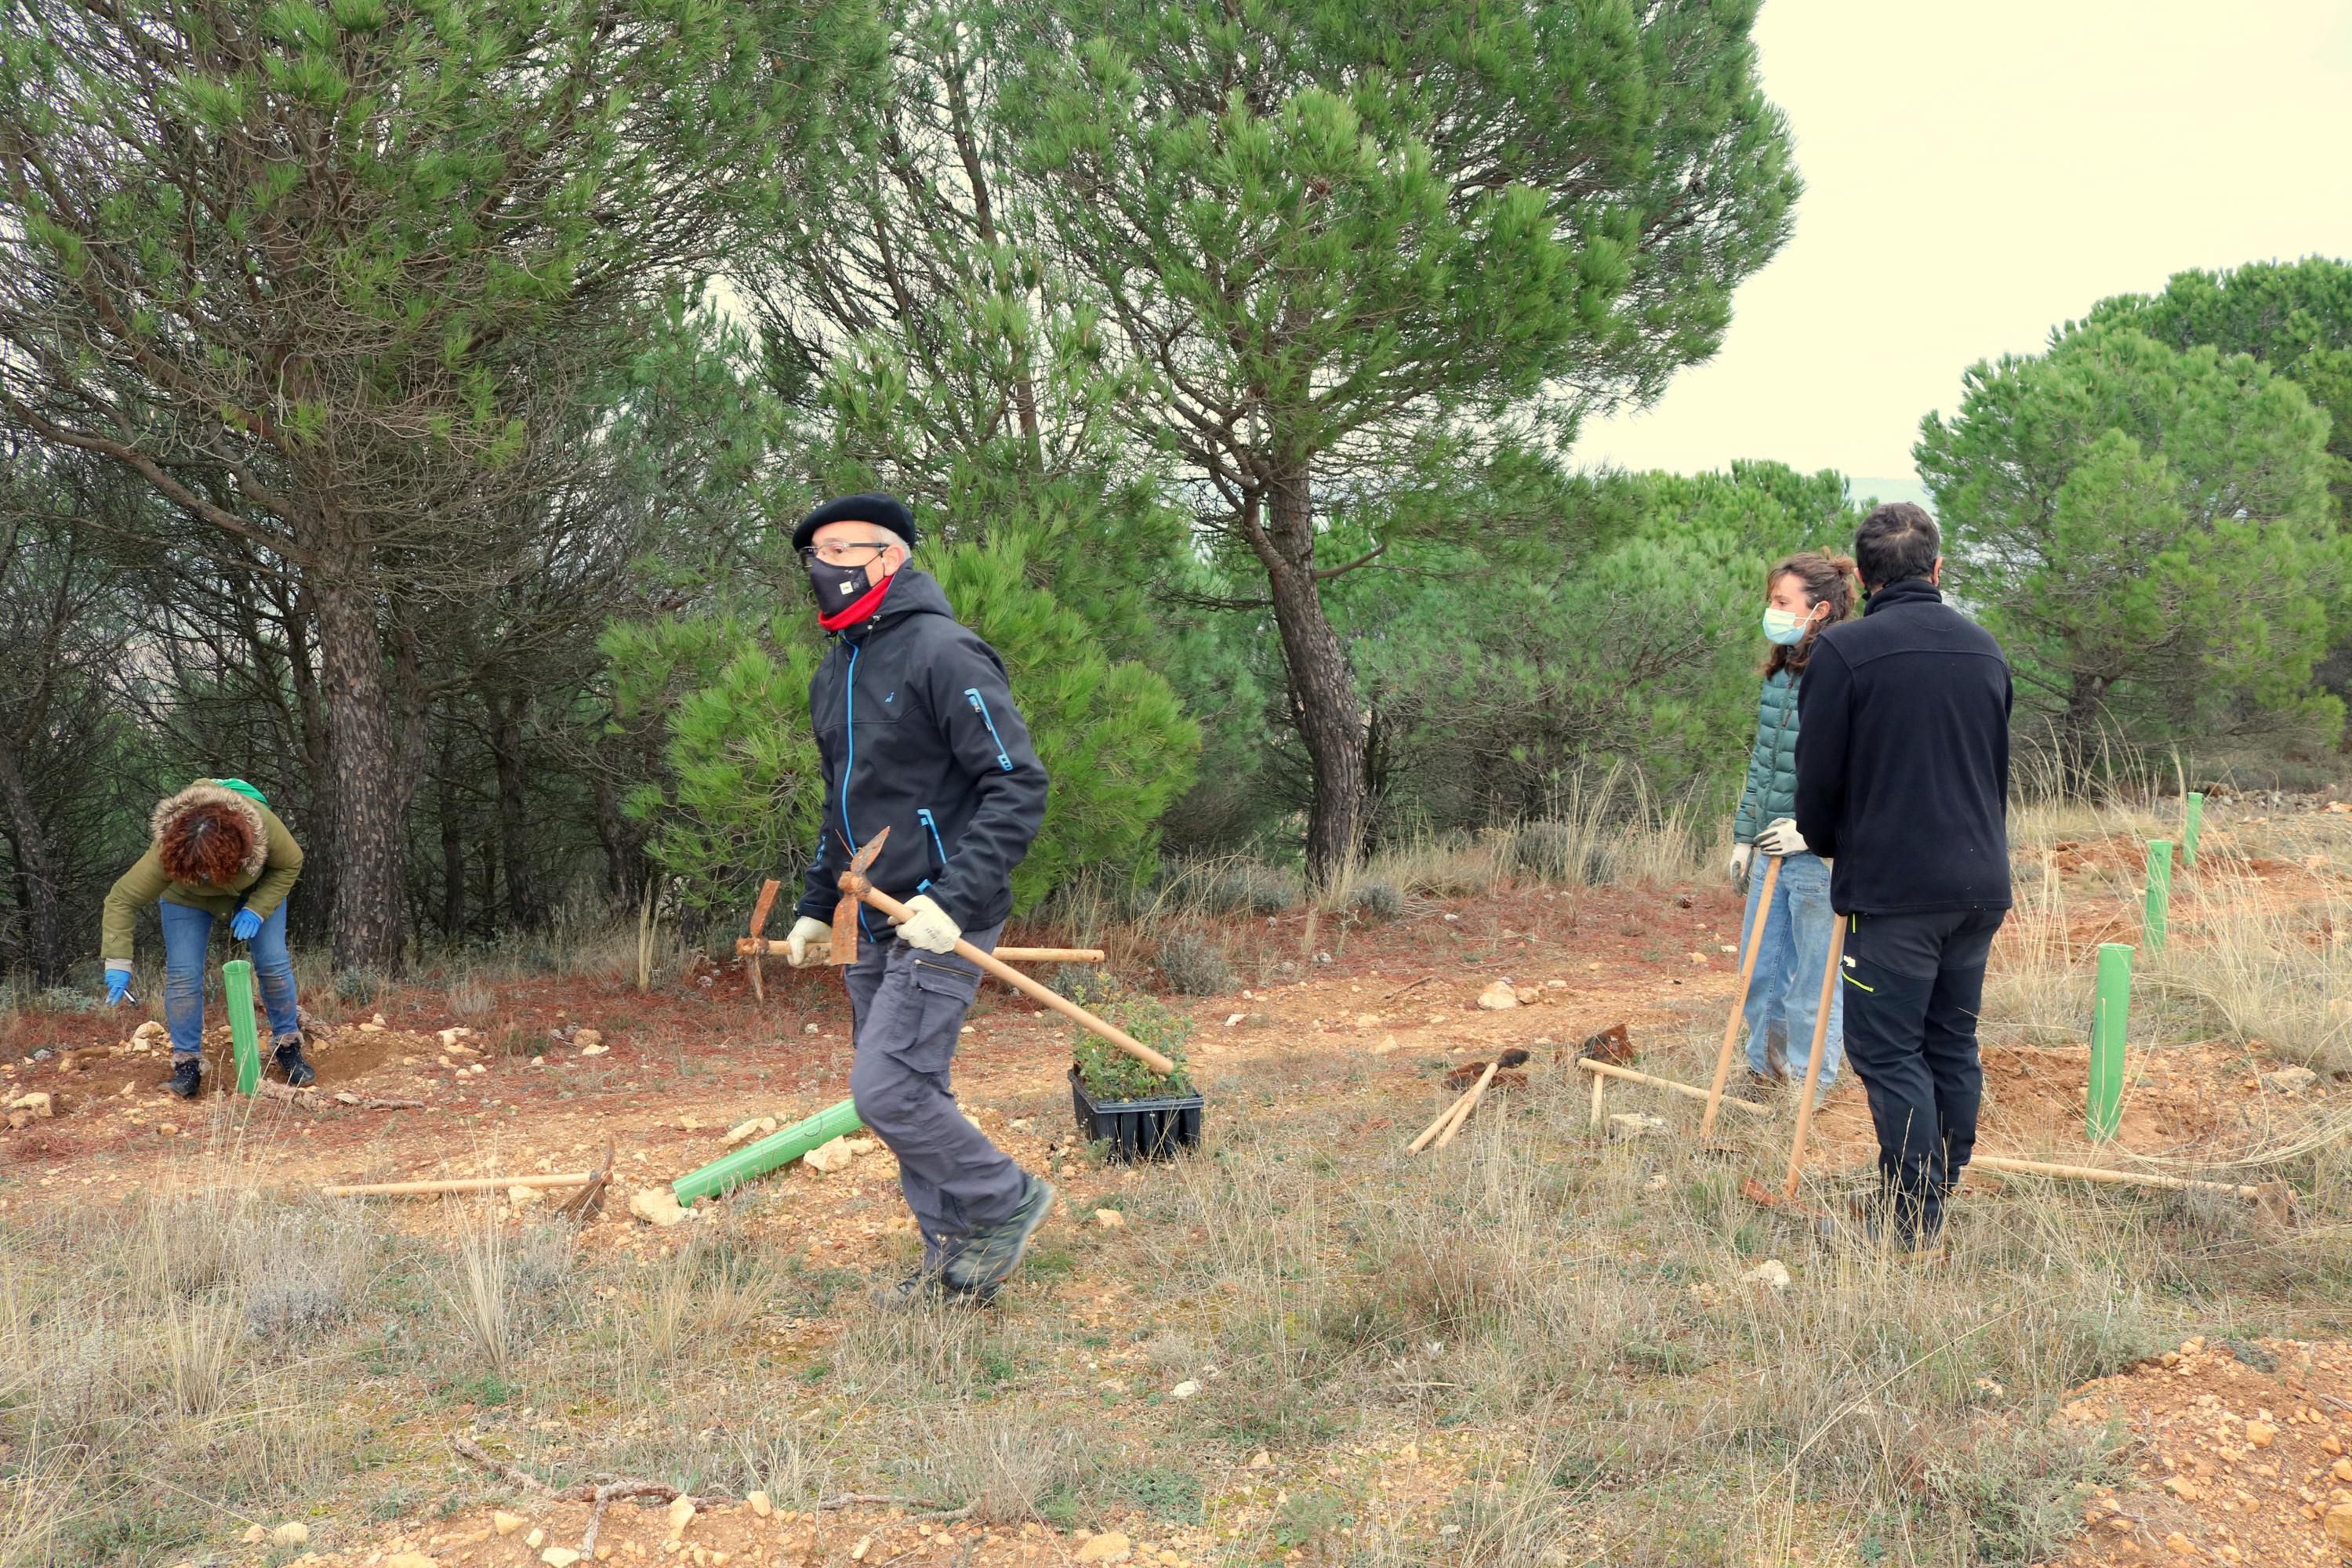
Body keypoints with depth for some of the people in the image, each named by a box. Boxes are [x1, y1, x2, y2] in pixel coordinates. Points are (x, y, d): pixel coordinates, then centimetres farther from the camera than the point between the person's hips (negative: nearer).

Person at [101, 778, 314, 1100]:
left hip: (258, 891, 1)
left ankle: (288, 1047, 12)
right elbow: (122, 900, -32)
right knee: (182, 974, -12)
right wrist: (118, 963, -38)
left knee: (274, 964, -6)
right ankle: (187, 1064, 1)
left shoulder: (262, 822, -41)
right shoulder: (165, 854, -41)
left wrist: (257, 910, -30)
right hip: (186, 899, -1)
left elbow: (290, 864, -20)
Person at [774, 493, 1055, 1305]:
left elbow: (1019, 784, -19)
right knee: (909, 1094, 12)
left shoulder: (942, 653, -13)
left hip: (940, 923, -9)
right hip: (873, 928, 9)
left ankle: (1006, 1201, 10)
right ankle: (956, 1262, 24)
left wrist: (954, 900, -25)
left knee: (886, 1091, -12)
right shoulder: (835, 674, 15)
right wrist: (817, 909, 20)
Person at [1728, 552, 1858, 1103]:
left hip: (1821, 858, -8)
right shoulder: (1780, 676, 9)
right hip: (1773, 853, 8)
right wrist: (1744, 836, 16)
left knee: (1812, 980, 5)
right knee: (1760, 970, 16)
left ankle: (1811, 1084, 21)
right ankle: (1766, 1068, 33)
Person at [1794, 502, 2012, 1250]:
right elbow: (2000, 768, 20)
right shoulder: (1985, 648, 12)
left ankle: (1913, 1221, -2)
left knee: (1888, 1050, -2)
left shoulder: (1844, 649, -8)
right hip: (1981, 883, 7)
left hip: (1893, 887, -7)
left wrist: (1826, 846, 13)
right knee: (1954, 1044, 14)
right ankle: (1942, 1197, 21)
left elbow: (1817, 777, -6)